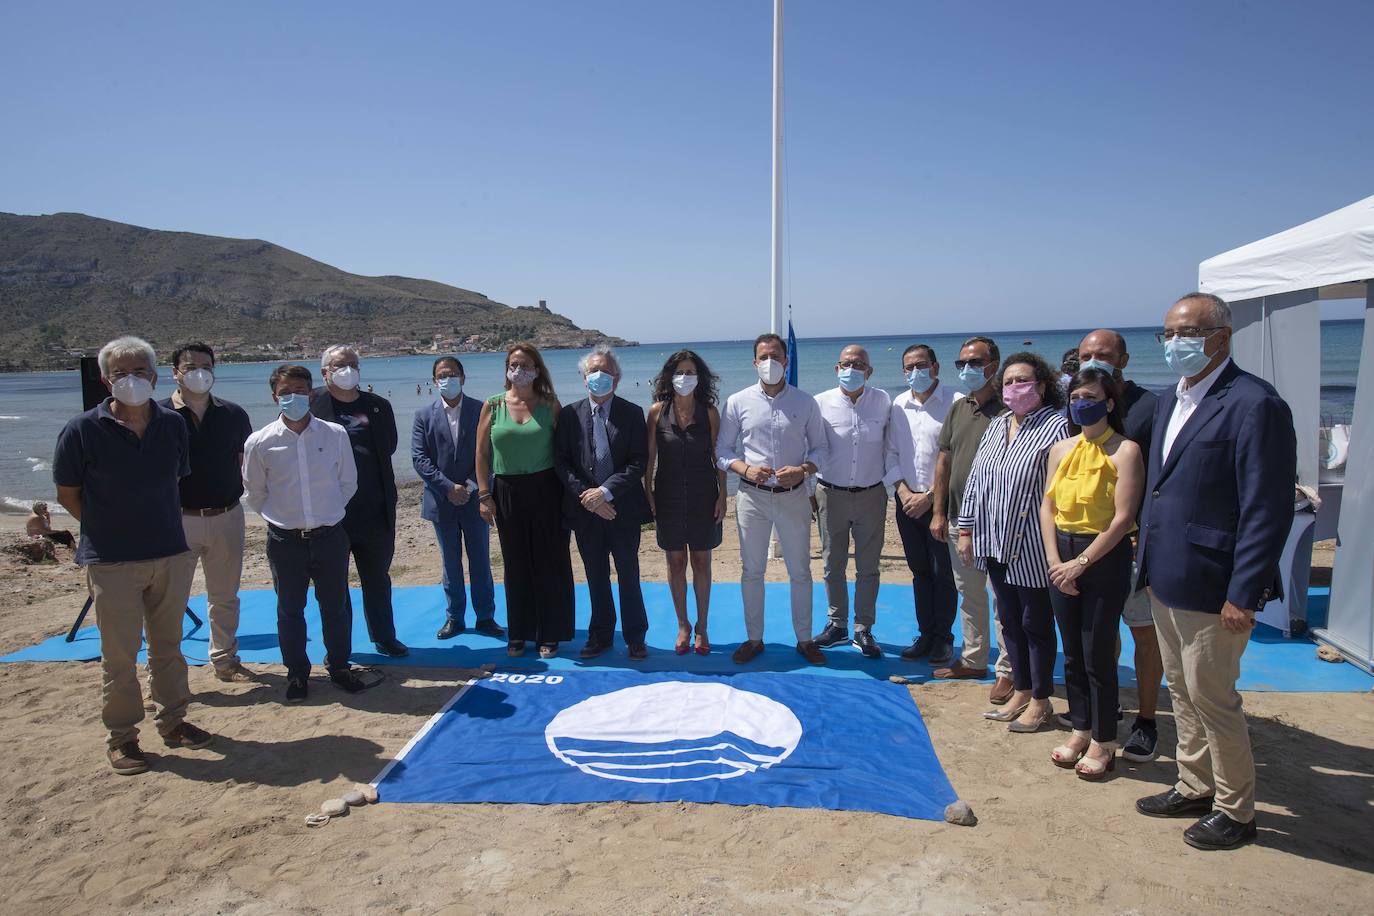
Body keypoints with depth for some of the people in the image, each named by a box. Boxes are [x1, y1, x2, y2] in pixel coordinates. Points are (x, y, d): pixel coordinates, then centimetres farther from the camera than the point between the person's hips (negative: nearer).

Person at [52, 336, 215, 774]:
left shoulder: (173, 424, 3)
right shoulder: (82, 430, -8)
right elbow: (68, 494, 0)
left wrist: (157, 526, 11)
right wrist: (108, 532, 1)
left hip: (171, 555, 4)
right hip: (111, 562, -3)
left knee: (168, 645, 15)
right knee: (119, 655, 5)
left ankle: (172, 721, 30)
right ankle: (121, 737, 20)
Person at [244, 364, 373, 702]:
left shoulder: (336, 434, -7)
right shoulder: (260, 442, -7)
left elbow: (348, 483, 6)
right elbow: (254, 494, 6)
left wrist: (327, 513, 7)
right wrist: (281, 516, 6)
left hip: (330, 536, 0)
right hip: (285, 540, 0)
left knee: (336, 607, 12)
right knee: (290, 610, 12)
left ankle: (339, 667, 31)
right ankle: (297, 674, 29)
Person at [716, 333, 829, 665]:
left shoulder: (806, 403, 0)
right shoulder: (737, 402, -1)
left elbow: (819, 448, 5)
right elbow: (722, 450, 3)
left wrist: (802, 470, -15)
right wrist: (746, 469, -15)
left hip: (793, 496, 0)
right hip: (752, 496, 0)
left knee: (800, 571, 8)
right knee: (751, 571, 9)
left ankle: (804, 639, 23)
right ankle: (754, 638, 24)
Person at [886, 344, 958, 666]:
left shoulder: (954, 403, -9)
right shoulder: (898, 405, 7)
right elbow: (891, 452, 10)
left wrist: (929, 496, -13)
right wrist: (903, 491, -3)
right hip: (907, 501, 5)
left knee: (943, 573, 2)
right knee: (919, 571, 12)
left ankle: (943, 638, 17)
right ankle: (925, 635, 24)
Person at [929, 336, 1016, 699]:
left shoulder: (1007, 410, -11)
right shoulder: (958, 408, 10)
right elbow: (944, 461, 12)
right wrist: (939, 512, 9)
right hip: (959, 519, 7)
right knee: (969, 594, 17)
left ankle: (1007, 671, 13)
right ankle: (973, 660, 30)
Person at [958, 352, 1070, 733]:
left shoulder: (1057, 427, -12)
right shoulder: (996, 426, 11)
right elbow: (975, 481, 13)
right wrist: (966, 530, 11)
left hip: (1033, 550, -7)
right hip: (997, 545, 7)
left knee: (1036, 623, 7)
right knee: (1010, 621, 16)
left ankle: (1040, 700, 23)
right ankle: (1021, 691, 31)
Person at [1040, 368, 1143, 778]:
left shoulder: (1125, 450, -9)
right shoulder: (1061, 449, 9)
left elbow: (1123, 518, -15)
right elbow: (1047, 507, 6)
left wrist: (1081, 562, -15)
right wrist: (1055, 561, -6)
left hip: (1105, 556, -5)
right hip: (1061, 557, 5)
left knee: (1098, 653, 2)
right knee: (1072, 652, 13)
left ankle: (1103, 743, 17)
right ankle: (1081, 731, 27)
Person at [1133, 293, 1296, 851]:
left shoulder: (1254, 404, -16)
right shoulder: (1170, 402, 11)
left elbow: (1268, 509, -18)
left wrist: (1244, 595, -19)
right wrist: (1148, 562, 12)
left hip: (1210, 589, -8)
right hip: (1165, 580, 8)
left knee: (1211, 699, 6)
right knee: (1181, 691, 19)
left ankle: (1235, 811, 25)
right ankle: (1194, 788, 37)